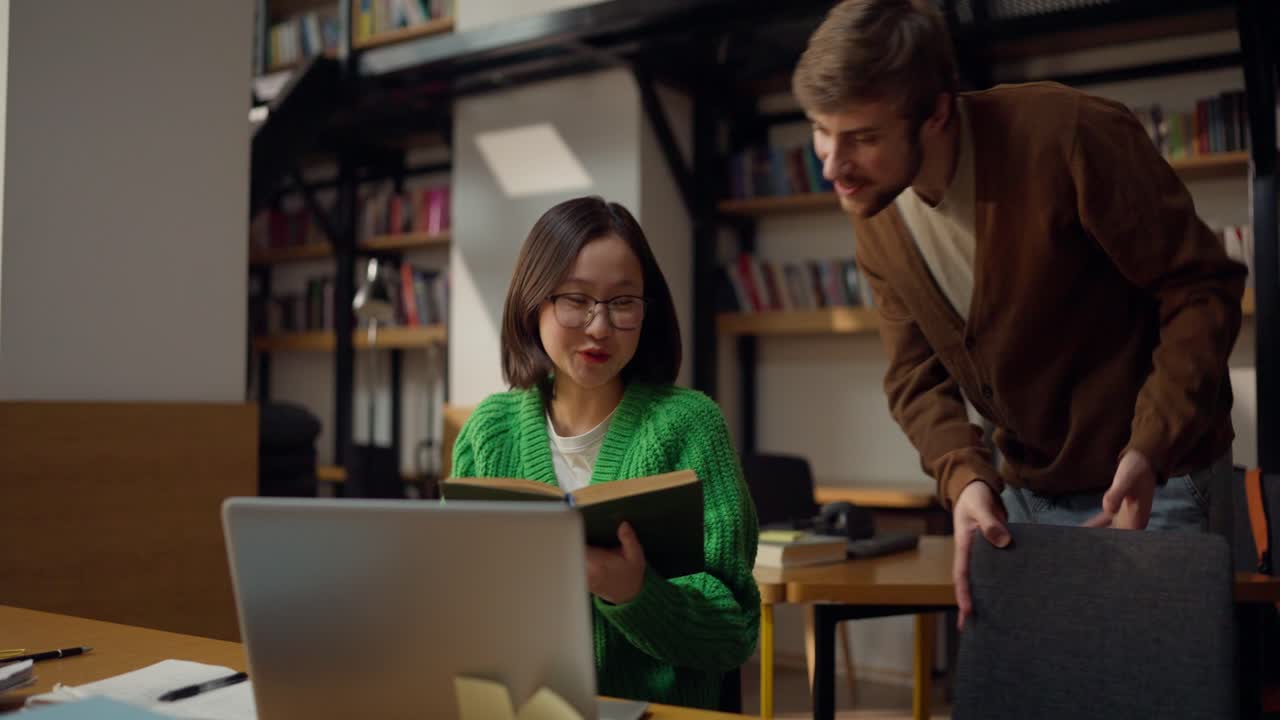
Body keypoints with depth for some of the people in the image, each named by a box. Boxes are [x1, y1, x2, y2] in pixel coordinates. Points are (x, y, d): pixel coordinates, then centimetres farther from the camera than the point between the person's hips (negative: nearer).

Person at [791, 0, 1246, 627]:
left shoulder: (1069, 136, -24)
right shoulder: (873, 218, -4)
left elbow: (1202, 288, -18)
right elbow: (915, 375, -5)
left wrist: (1151, 448, -29)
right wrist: (963, 476, -25)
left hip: (1153, 478, -6)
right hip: (1028, 492, 6)